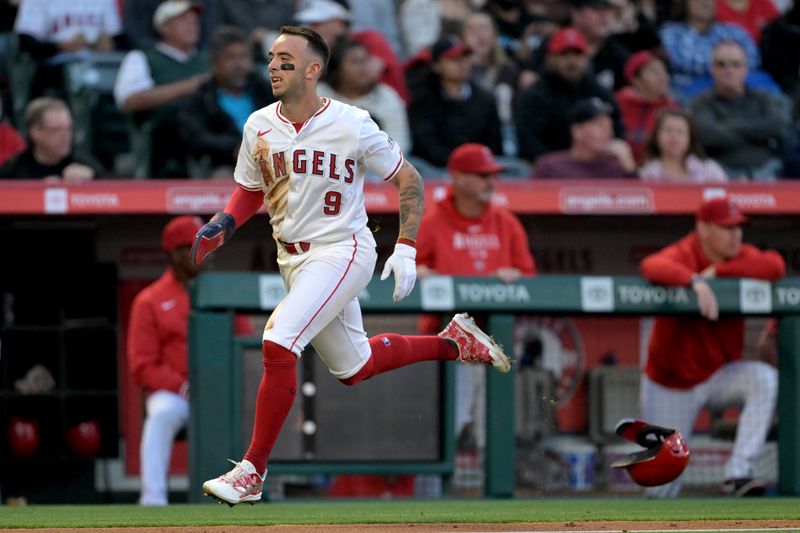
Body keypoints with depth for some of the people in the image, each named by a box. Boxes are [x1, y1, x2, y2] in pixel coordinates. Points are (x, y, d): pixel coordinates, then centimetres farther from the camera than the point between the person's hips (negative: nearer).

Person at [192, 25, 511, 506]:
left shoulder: (351, 125, -15)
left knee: (278, 343, -25)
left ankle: (253, 471, -17)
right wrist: (223, 225, -6)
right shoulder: (259, 127, 0)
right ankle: (452, 342, 40)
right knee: (353, 367, 18)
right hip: (293, 259, 7)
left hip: (342, 253, -7)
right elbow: (251, 191, 15)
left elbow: (408, 179, -5)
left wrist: (406, 249, -13)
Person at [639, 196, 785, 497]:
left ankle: (737, 473, -30)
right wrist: (696, 281, -60)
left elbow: (776, 266, -26)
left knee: (765, 379, -29)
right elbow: (652, 267, -43)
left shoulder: (741, 257, -6)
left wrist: (718, 271, -29)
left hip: (719, 374, 4)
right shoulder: (682, 255, -19)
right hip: (671, 383, -4)